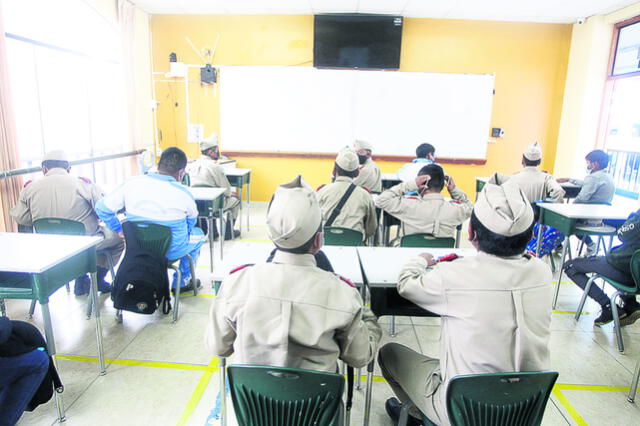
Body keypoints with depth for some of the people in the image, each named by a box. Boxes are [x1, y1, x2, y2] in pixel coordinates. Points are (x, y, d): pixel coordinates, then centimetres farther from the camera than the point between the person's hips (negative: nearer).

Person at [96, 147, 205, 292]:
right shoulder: (184, 193, -17)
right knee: (198, 234, 27)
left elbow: (102, 208, -5)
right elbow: (191, 220, 2)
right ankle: (182, 282, 35)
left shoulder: (131, 183, -12)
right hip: (169, 252, -3)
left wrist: (119, 230, 9)